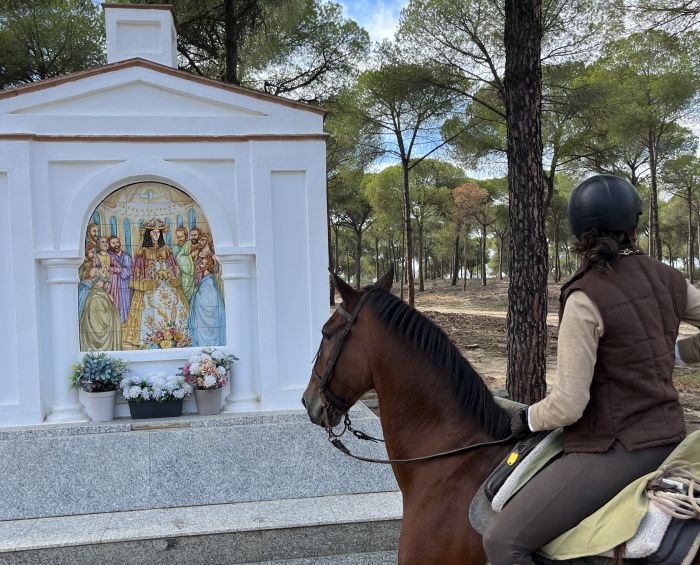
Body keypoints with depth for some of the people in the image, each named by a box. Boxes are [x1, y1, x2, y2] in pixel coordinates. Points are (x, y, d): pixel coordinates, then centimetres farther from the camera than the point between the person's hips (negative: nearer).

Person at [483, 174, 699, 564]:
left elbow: (568, 405, -20)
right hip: (668, 436, 8)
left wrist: (528, 419, -1)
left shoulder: (586, 299, -20)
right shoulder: (666, 279, -1)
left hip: (615, 450, -8)